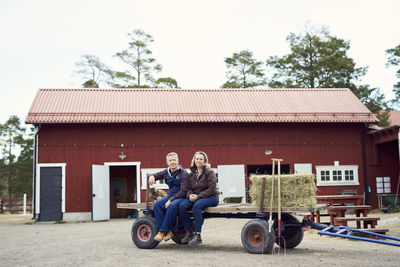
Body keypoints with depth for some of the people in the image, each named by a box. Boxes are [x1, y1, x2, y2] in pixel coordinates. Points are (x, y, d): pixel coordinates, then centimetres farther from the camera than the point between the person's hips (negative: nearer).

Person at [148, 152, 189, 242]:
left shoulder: (184, 173, -8)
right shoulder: (166, 172, 11)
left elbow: (183, 191, -15)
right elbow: (156, 175, 27)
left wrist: (171, 200, -22)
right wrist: (152, 176, 0)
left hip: (181, 197, -6)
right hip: (170, 196, 6)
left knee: (172, 206, -37)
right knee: (157, 205, -22)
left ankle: (163, 231, -28)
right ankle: (168, 231, -26)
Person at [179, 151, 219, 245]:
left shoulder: (210, 172, -5)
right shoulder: (192, 173, 14)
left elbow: (211, 189, -12)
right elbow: (189, 188, 15)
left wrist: (198, 196, -19)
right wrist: (190, 195, -9)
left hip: (211, 197, -6)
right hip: (195, 197, 6)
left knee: (196, 206, -36)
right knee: (182, 206, -22)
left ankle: (198, 235, -30)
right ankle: (189, 232, -12)